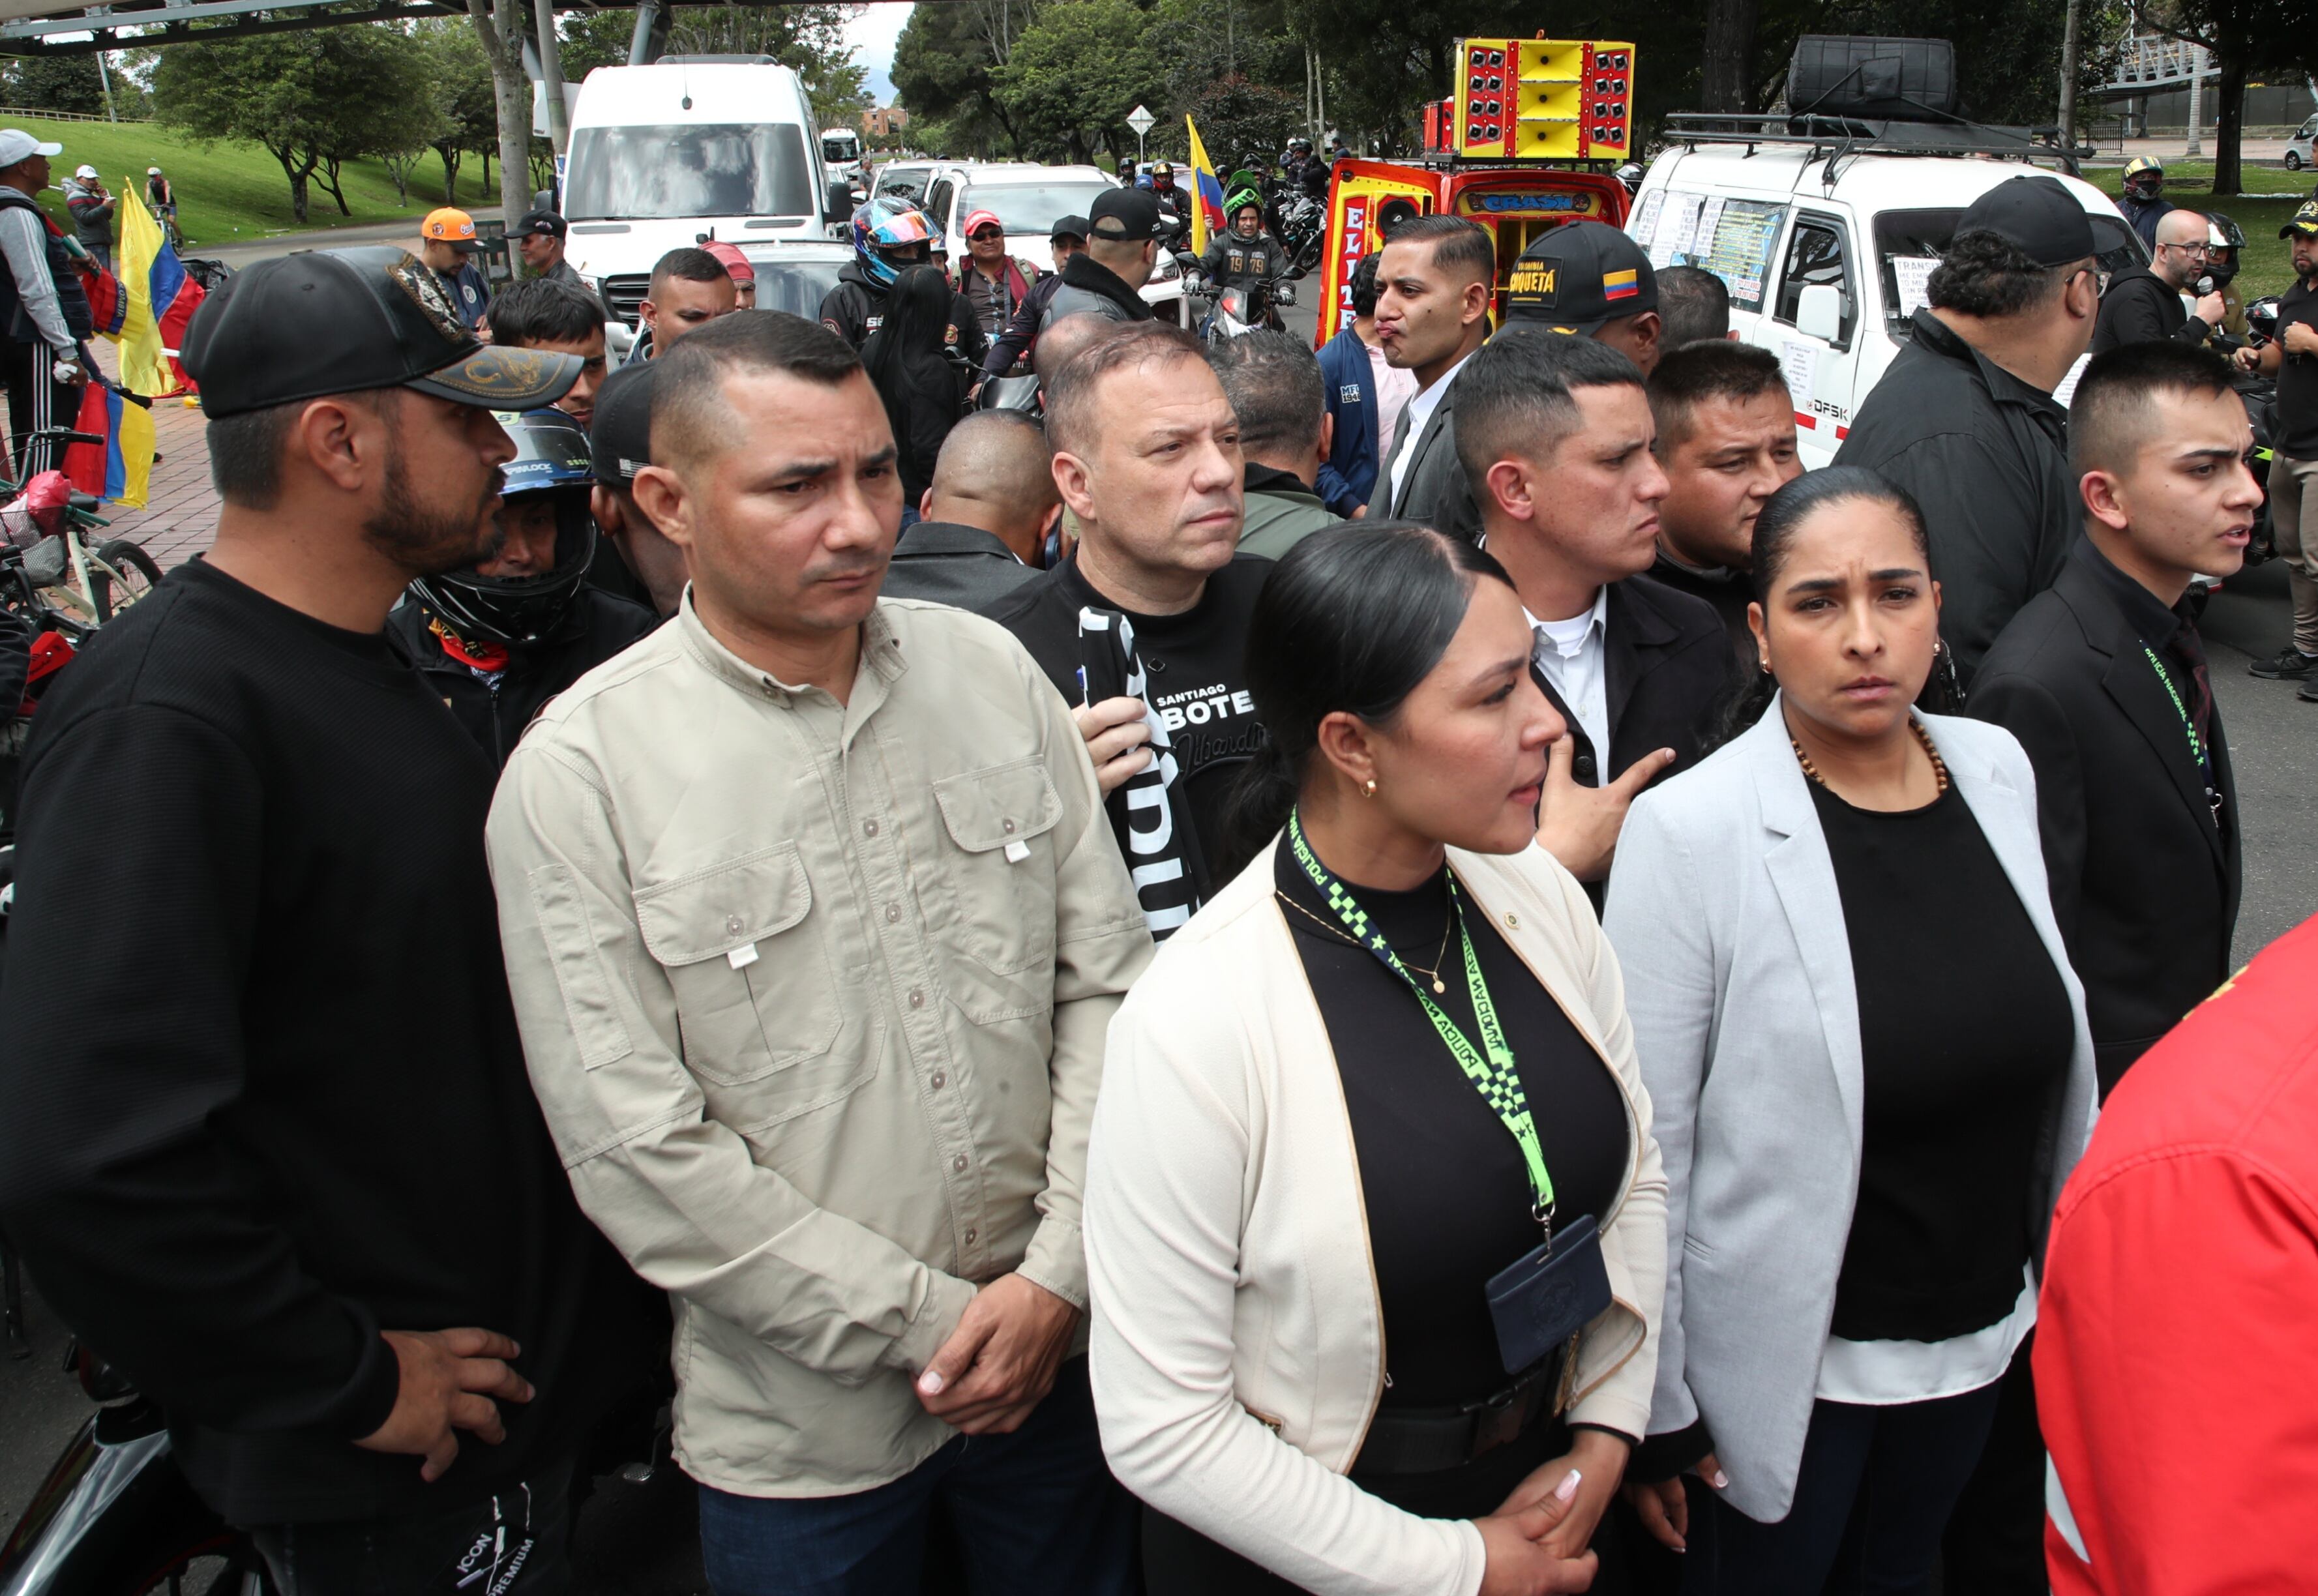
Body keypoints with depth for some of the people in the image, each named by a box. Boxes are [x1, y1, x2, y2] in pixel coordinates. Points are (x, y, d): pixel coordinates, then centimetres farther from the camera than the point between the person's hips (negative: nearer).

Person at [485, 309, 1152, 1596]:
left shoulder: (989, 670, -3)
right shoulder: (579, 774, -14)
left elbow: (1104, 973, 1)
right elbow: (637, 1151, -14)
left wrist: (1059, 1273, -6)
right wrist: (927, 1326, -12)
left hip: (1060, 1347, 4)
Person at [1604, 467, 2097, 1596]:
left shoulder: (1998, 772, -3)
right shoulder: (1687, 832, -21)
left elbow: (2051, 1046, 8)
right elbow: (1644, 1146, -18)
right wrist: (1655, 1411, -14)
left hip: (1981, 1330, 6)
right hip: (1783, 1358, -5)